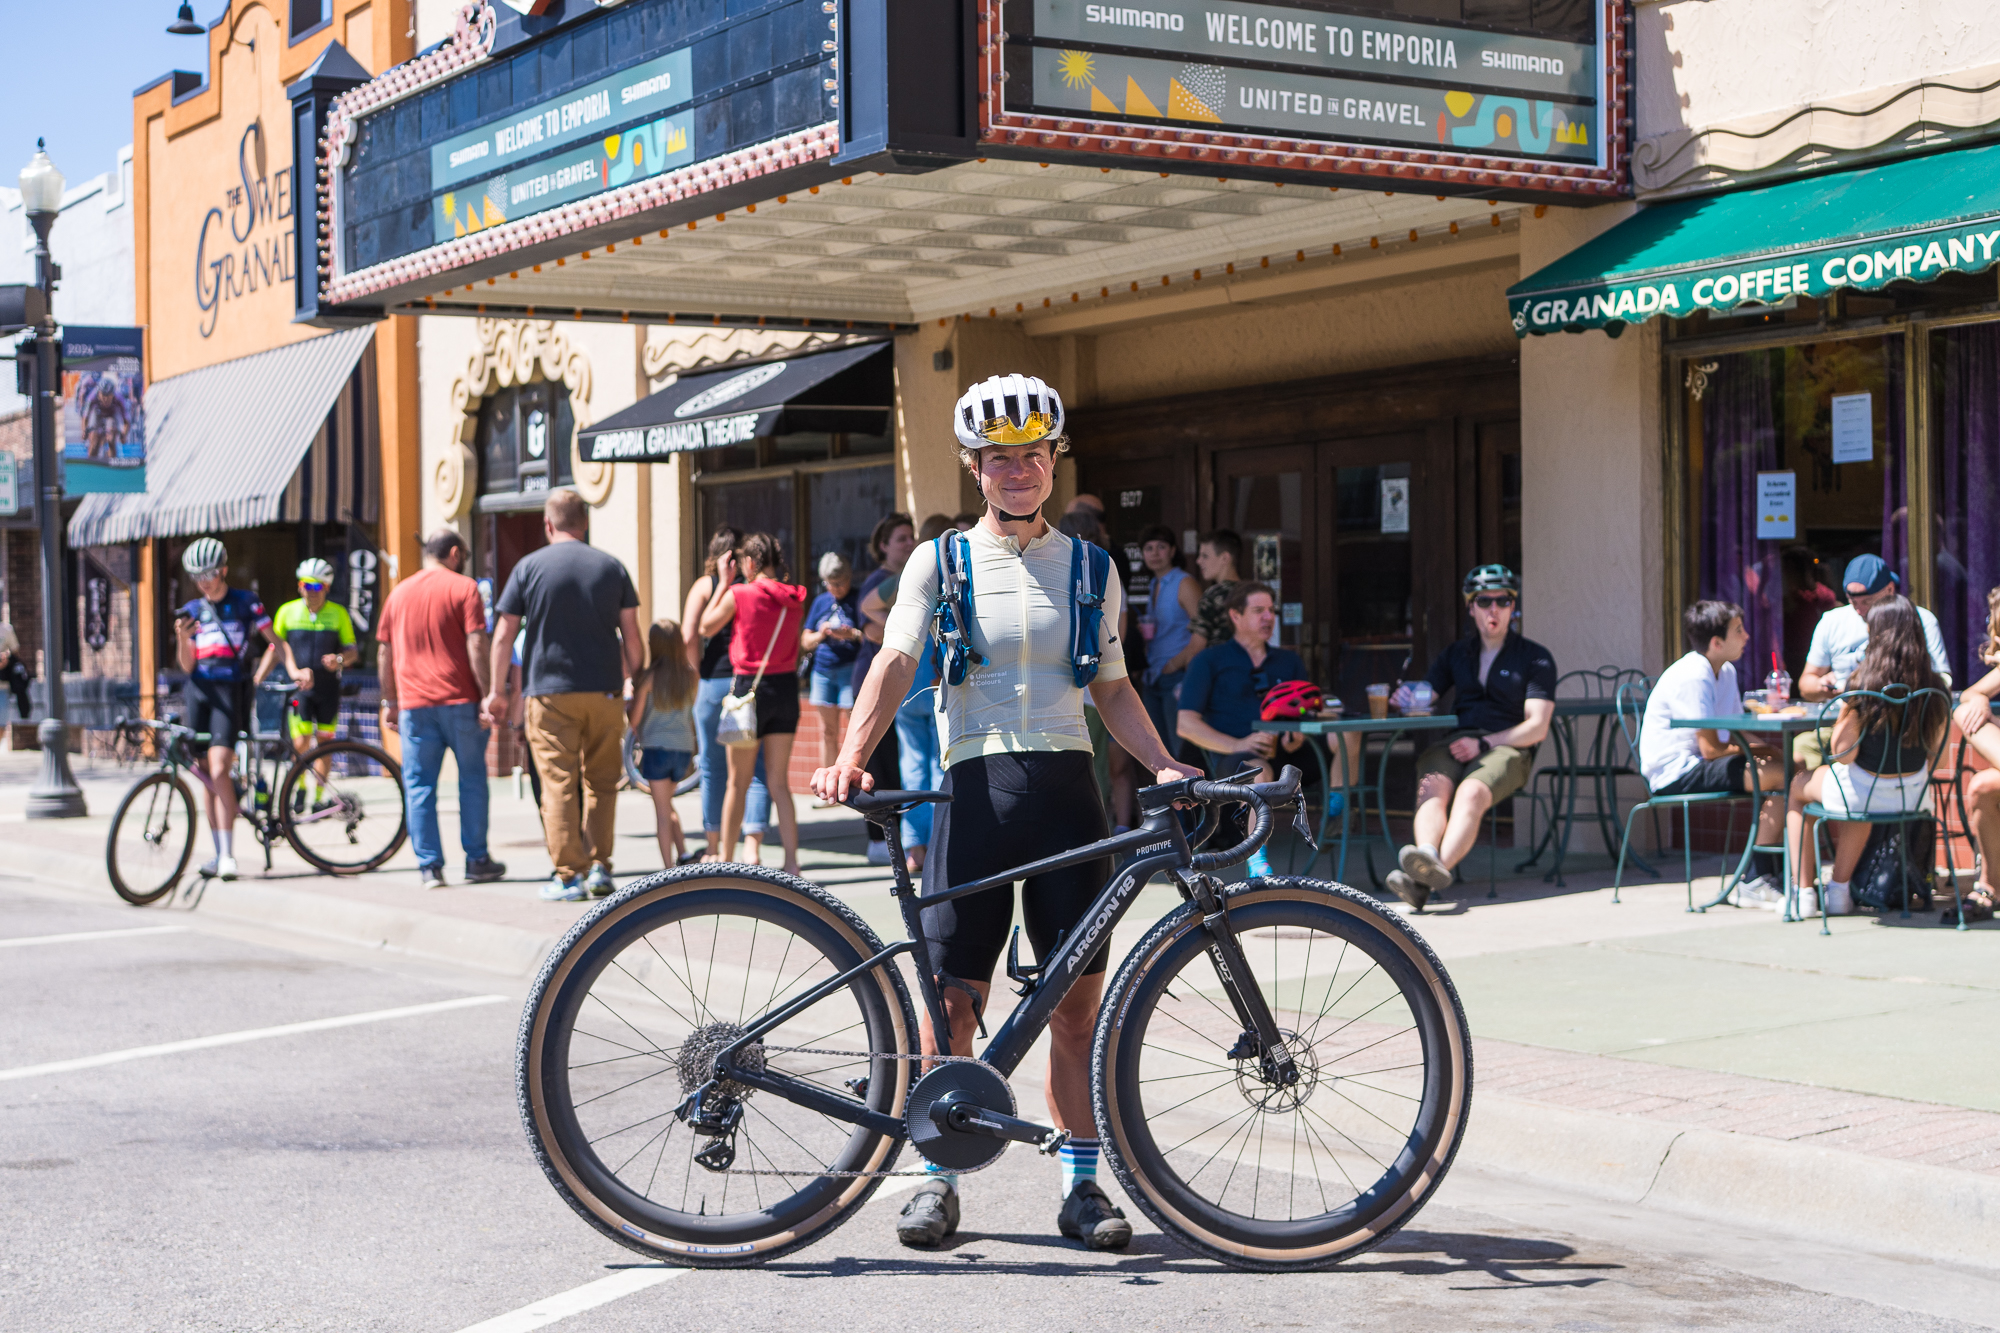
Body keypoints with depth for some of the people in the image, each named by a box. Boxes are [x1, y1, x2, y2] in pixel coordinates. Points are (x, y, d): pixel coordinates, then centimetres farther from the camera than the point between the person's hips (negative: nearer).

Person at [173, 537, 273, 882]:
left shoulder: (245, 602, 3)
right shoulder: (192, 611, 12)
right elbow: (186, 665, 7)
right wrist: (181, 638, -12)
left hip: (230, 689, -5)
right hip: (198, 690, 5)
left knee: (219, 770, -18)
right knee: (207, 775, 6)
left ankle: (228, 855, -19)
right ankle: (218, 852, 14)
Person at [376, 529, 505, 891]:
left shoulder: (399, 592, 13)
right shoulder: (463, 587, -1)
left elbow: (384, 652, 13)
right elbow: (477, 646, -9)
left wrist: (389, 702, 18)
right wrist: (487, 697, -8)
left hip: (414, 704, 3)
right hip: (460, 700, -3)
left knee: (419, 785, 5)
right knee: (472, 780, 9)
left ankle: (429, 866, 1)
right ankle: (476, 860, 12)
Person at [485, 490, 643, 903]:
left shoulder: (530, 567, 0)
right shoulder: (612, 567, 6)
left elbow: (503, 635, 0)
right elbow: (632, 637, 6)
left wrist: (497, 691, 8)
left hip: (549, 692, -2)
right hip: (605, 691, 2)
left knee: (558, 785, -1)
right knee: (601, 782, 12)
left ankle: (568, 876, -3)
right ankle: (599, 867, 9)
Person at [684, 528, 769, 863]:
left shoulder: (705, 585, 2)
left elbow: (690, 635, -8)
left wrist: (696, 674, 5)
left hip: (715, 682, 0)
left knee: (713, 769, 10)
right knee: (756, 770, 3)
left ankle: (714, 848, 18)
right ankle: (752, 846, -6)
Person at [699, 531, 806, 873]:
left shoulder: (739, 595, -12)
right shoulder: (795, 599, 1)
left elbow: (707, 625, 2)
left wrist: (725, 584, 9)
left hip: (750, 688, -4)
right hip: (786, 688, 4)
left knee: (738, 782, 8)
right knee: (779, 781, 9)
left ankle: (725, 859, 17)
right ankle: (791, 860, 3)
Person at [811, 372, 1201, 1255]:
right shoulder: (940, 561, 7)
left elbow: (1112, 688, 14)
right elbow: (896, 662, -4)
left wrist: (1162, 764, -3)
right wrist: (851, 757, -20)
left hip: (1066, 784, 2)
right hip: (974, 785, -2)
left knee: (1077, 995, 2)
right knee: (954, 996, -1)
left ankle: (1083, 1183, 11)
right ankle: (939, 1178, 11)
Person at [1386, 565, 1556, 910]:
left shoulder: (1535, 658, 13)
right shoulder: (1456, 654, 26)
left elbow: (1537, 727, 1)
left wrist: (1484, 744, -13)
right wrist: (1405, 698, -10)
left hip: (1506, 748, -4)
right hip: (1454, 744, 4)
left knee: (1470, 793, -37)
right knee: (1432, 788, -33)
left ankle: (1426, 878, -60)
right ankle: (1426, 857, -60)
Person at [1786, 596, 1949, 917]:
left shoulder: (1863, 682, -21)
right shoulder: (1935, 685, -9)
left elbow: (1843, 754, -20)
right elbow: (1932, 747, 4)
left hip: (1863, 794, -5)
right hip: (1914, 794, 5)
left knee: (1797, 787, 28)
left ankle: (1803, 893, 28)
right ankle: (1840, 887, 44)